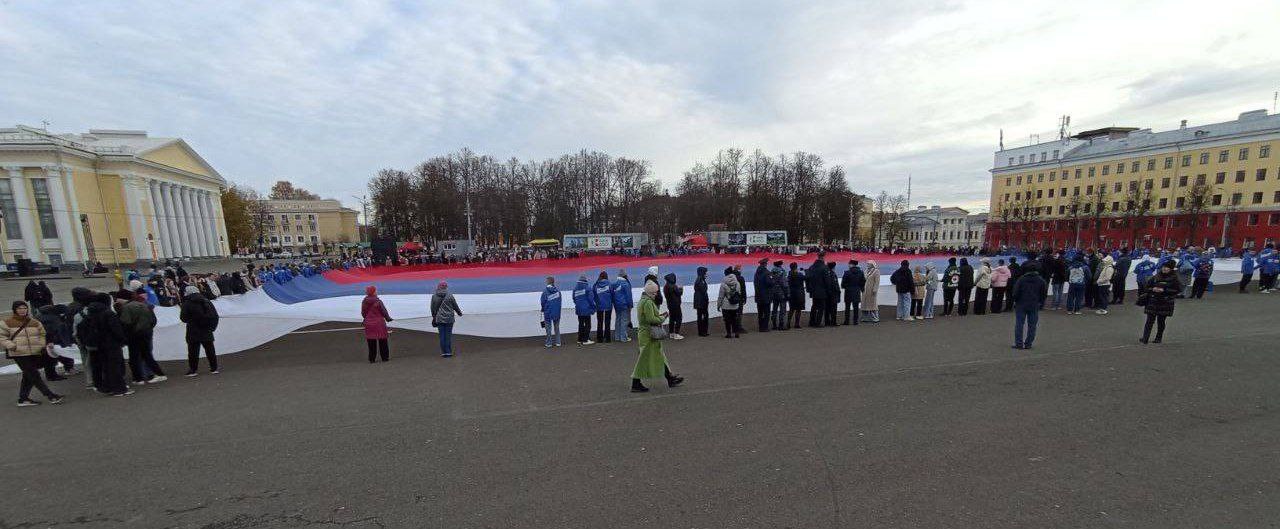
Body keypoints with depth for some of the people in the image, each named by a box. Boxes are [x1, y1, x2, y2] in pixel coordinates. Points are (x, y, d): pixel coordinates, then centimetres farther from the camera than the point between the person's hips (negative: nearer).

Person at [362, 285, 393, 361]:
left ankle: (372, 359, 15)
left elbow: (363, 313, 8)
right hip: (379, 323, -4)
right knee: (382, 341, 8)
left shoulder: (364, 302, 0)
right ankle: (385, 357, 15)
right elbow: (384, 311, -9)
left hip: (368, 324, 4)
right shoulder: (378, 301, -16)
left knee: (371, 342, 11)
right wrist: (388, 318, 7)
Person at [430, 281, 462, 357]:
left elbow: (433, 309, 7)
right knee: (449, 335, 4)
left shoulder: (434, 297, 0)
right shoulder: (450, 296, -7)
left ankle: (443, 352, 10)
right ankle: (449, 352, 7)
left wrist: (434, 317, 23)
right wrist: (459, 313, 19)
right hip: (449, 319, -2)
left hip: (439, 319, 2)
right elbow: (455, 306, 1)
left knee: (442, 335, 7)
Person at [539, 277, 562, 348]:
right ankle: (557, 342, 17)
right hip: (557, 311, 3)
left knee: (548, 327, 6)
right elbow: (560, 300, 1)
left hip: (548, 311, -3)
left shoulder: (545, 291, -13)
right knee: (556, 327, 13)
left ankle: (549, 343, 9)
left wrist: (543, 309, 10)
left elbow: (542, 301, -8)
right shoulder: (557, 290, -4)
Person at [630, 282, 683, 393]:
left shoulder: (644, 300, 13)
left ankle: (670, 379, 26)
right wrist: (662, 318, -10)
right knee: (645, 359, -2)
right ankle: (636, 385, 7)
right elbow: (650, 319, -25)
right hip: (649, 334, -11)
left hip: (646, 333, 11)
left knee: (659, 357, 16)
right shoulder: (648, 302, -19)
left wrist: (659, 315, 9)